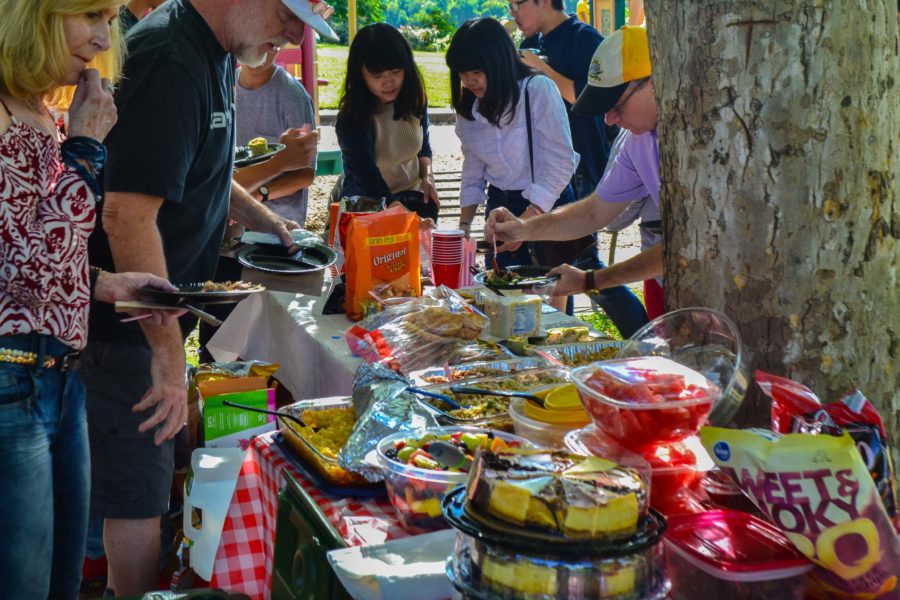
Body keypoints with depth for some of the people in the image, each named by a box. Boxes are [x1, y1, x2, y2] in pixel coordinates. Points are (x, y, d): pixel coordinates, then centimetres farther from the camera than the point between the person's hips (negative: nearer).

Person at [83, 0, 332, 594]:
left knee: (155, 480, 20)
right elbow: (129, 216, -30)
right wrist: (168, 353, -27)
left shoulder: (215, 57, 9)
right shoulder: (170, 61, -23)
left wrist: (264, 218, 23)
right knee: (139, 501, -1)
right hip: (127, 330, -10)